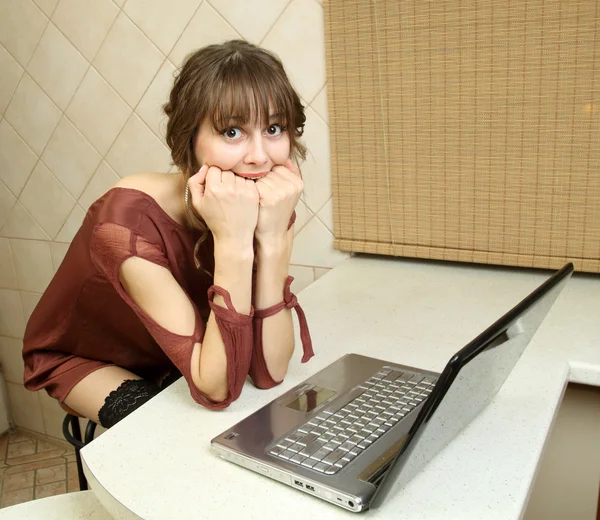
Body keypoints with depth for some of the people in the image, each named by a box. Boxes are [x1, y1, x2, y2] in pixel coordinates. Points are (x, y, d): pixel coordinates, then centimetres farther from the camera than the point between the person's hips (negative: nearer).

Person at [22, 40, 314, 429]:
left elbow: (268, 371, -28)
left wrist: (272, 236, -38)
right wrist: (232, 241, -47)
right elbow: (218, 390, -38)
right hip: (80, 357, -4)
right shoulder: (129, 219, -36)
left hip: (174, 358, 4)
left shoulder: (268, 206, -21)